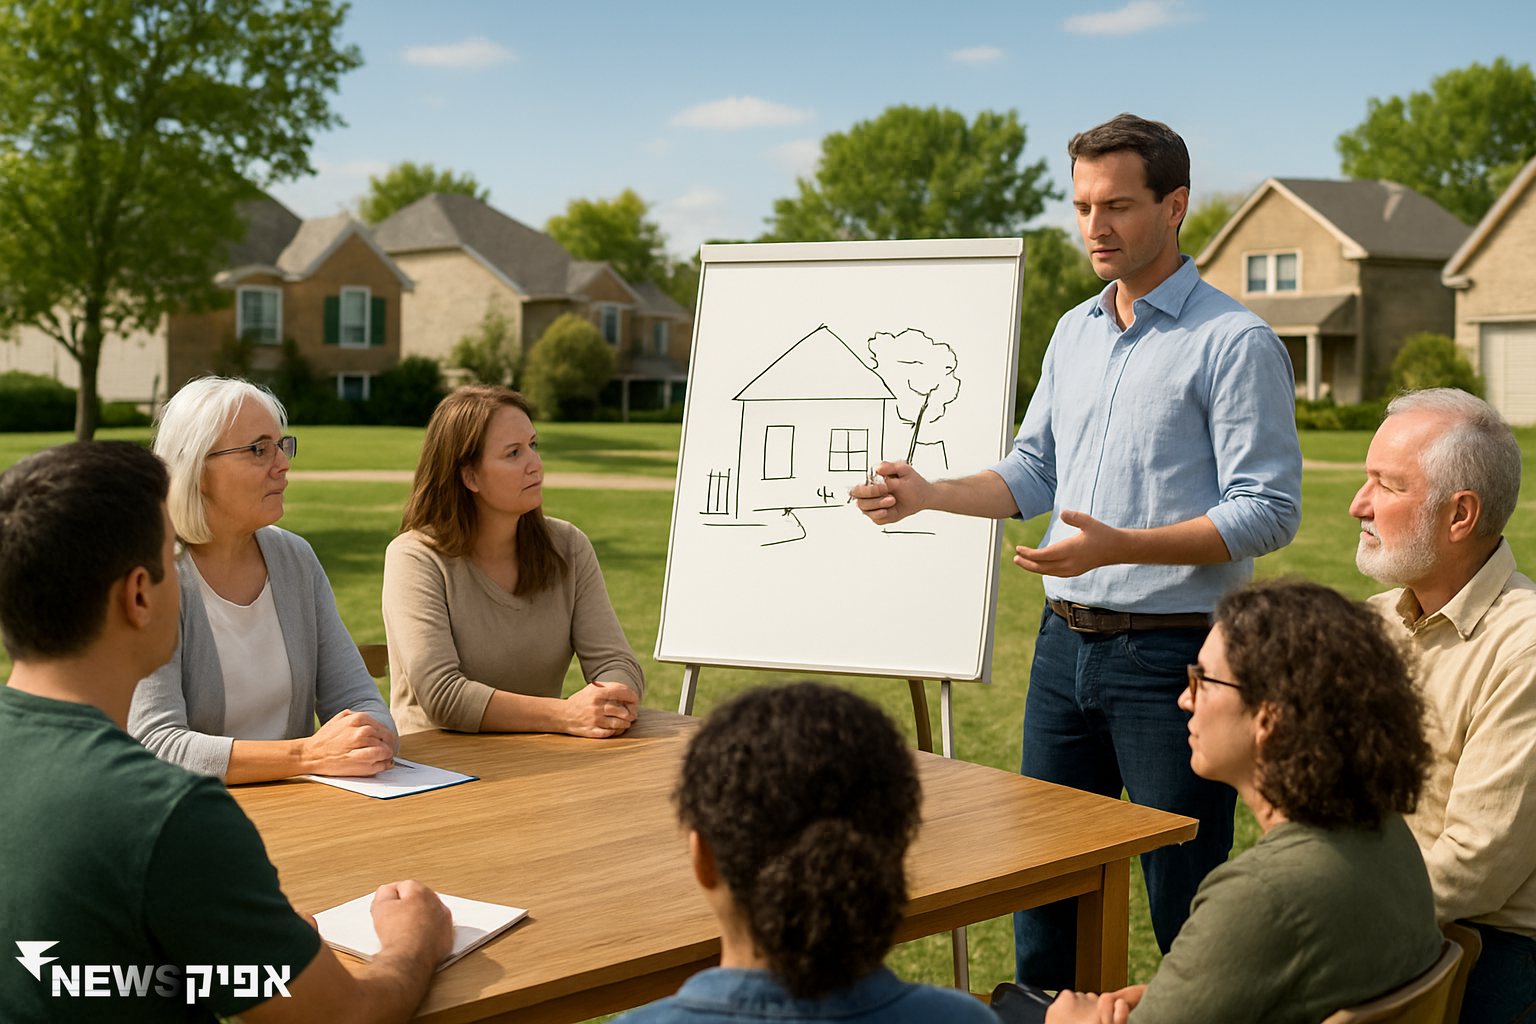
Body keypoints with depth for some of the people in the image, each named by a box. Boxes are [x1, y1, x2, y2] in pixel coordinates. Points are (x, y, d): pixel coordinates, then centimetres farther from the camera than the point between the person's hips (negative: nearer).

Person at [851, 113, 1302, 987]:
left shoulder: (1236, 343, -10)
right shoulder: (1074, 332, 13)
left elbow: (1269, 513, -16)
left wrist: (1119, 546, -25)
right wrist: (929, 495, 2)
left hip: (1172, 654, -7)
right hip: (1065, 642, 7)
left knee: (1187, 906, 3)